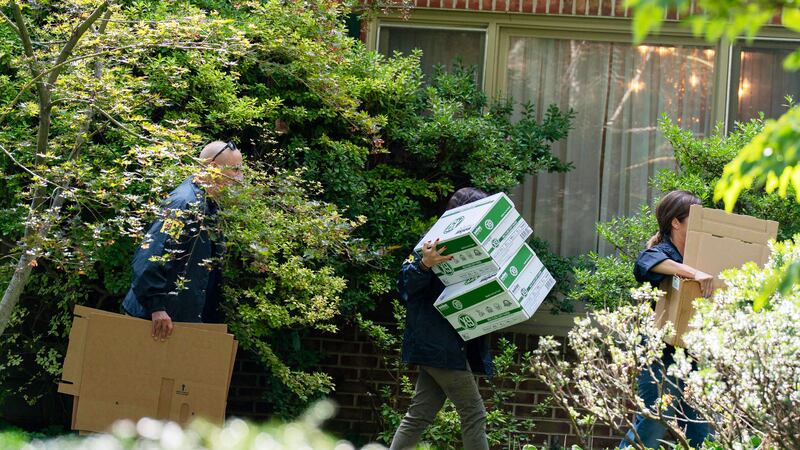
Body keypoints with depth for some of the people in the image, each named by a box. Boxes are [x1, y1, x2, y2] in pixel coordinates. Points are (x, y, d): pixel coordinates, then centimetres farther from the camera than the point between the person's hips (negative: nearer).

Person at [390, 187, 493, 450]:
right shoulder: (436, 242, -8)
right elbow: (406, 287, -14)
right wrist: (424, 264, -34)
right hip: (437, 340, -8)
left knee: (420, 415, 7)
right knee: (473, 412, -8)